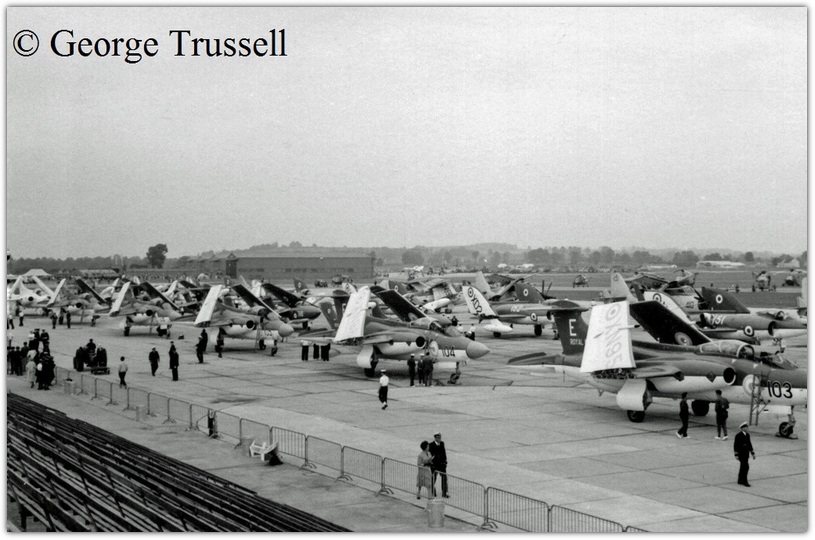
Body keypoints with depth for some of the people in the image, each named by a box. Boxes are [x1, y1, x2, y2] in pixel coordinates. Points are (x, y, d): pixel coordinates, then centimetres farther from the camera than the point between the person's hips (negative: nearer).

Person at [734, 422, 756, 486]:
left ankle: (740, 480, 20)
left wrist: (752, 453, 14)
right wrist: (736, 455, -17)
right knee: (746, 467, -13)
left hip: (746, 454, 7)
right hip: (741, 454, -7)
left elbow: (749, 444, 17)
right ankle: (744, 481, -8)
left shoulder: (747, 435, 9)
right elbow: (735, 445, -13)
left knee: (743, 467, 12)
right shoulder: (738, 435, -14)